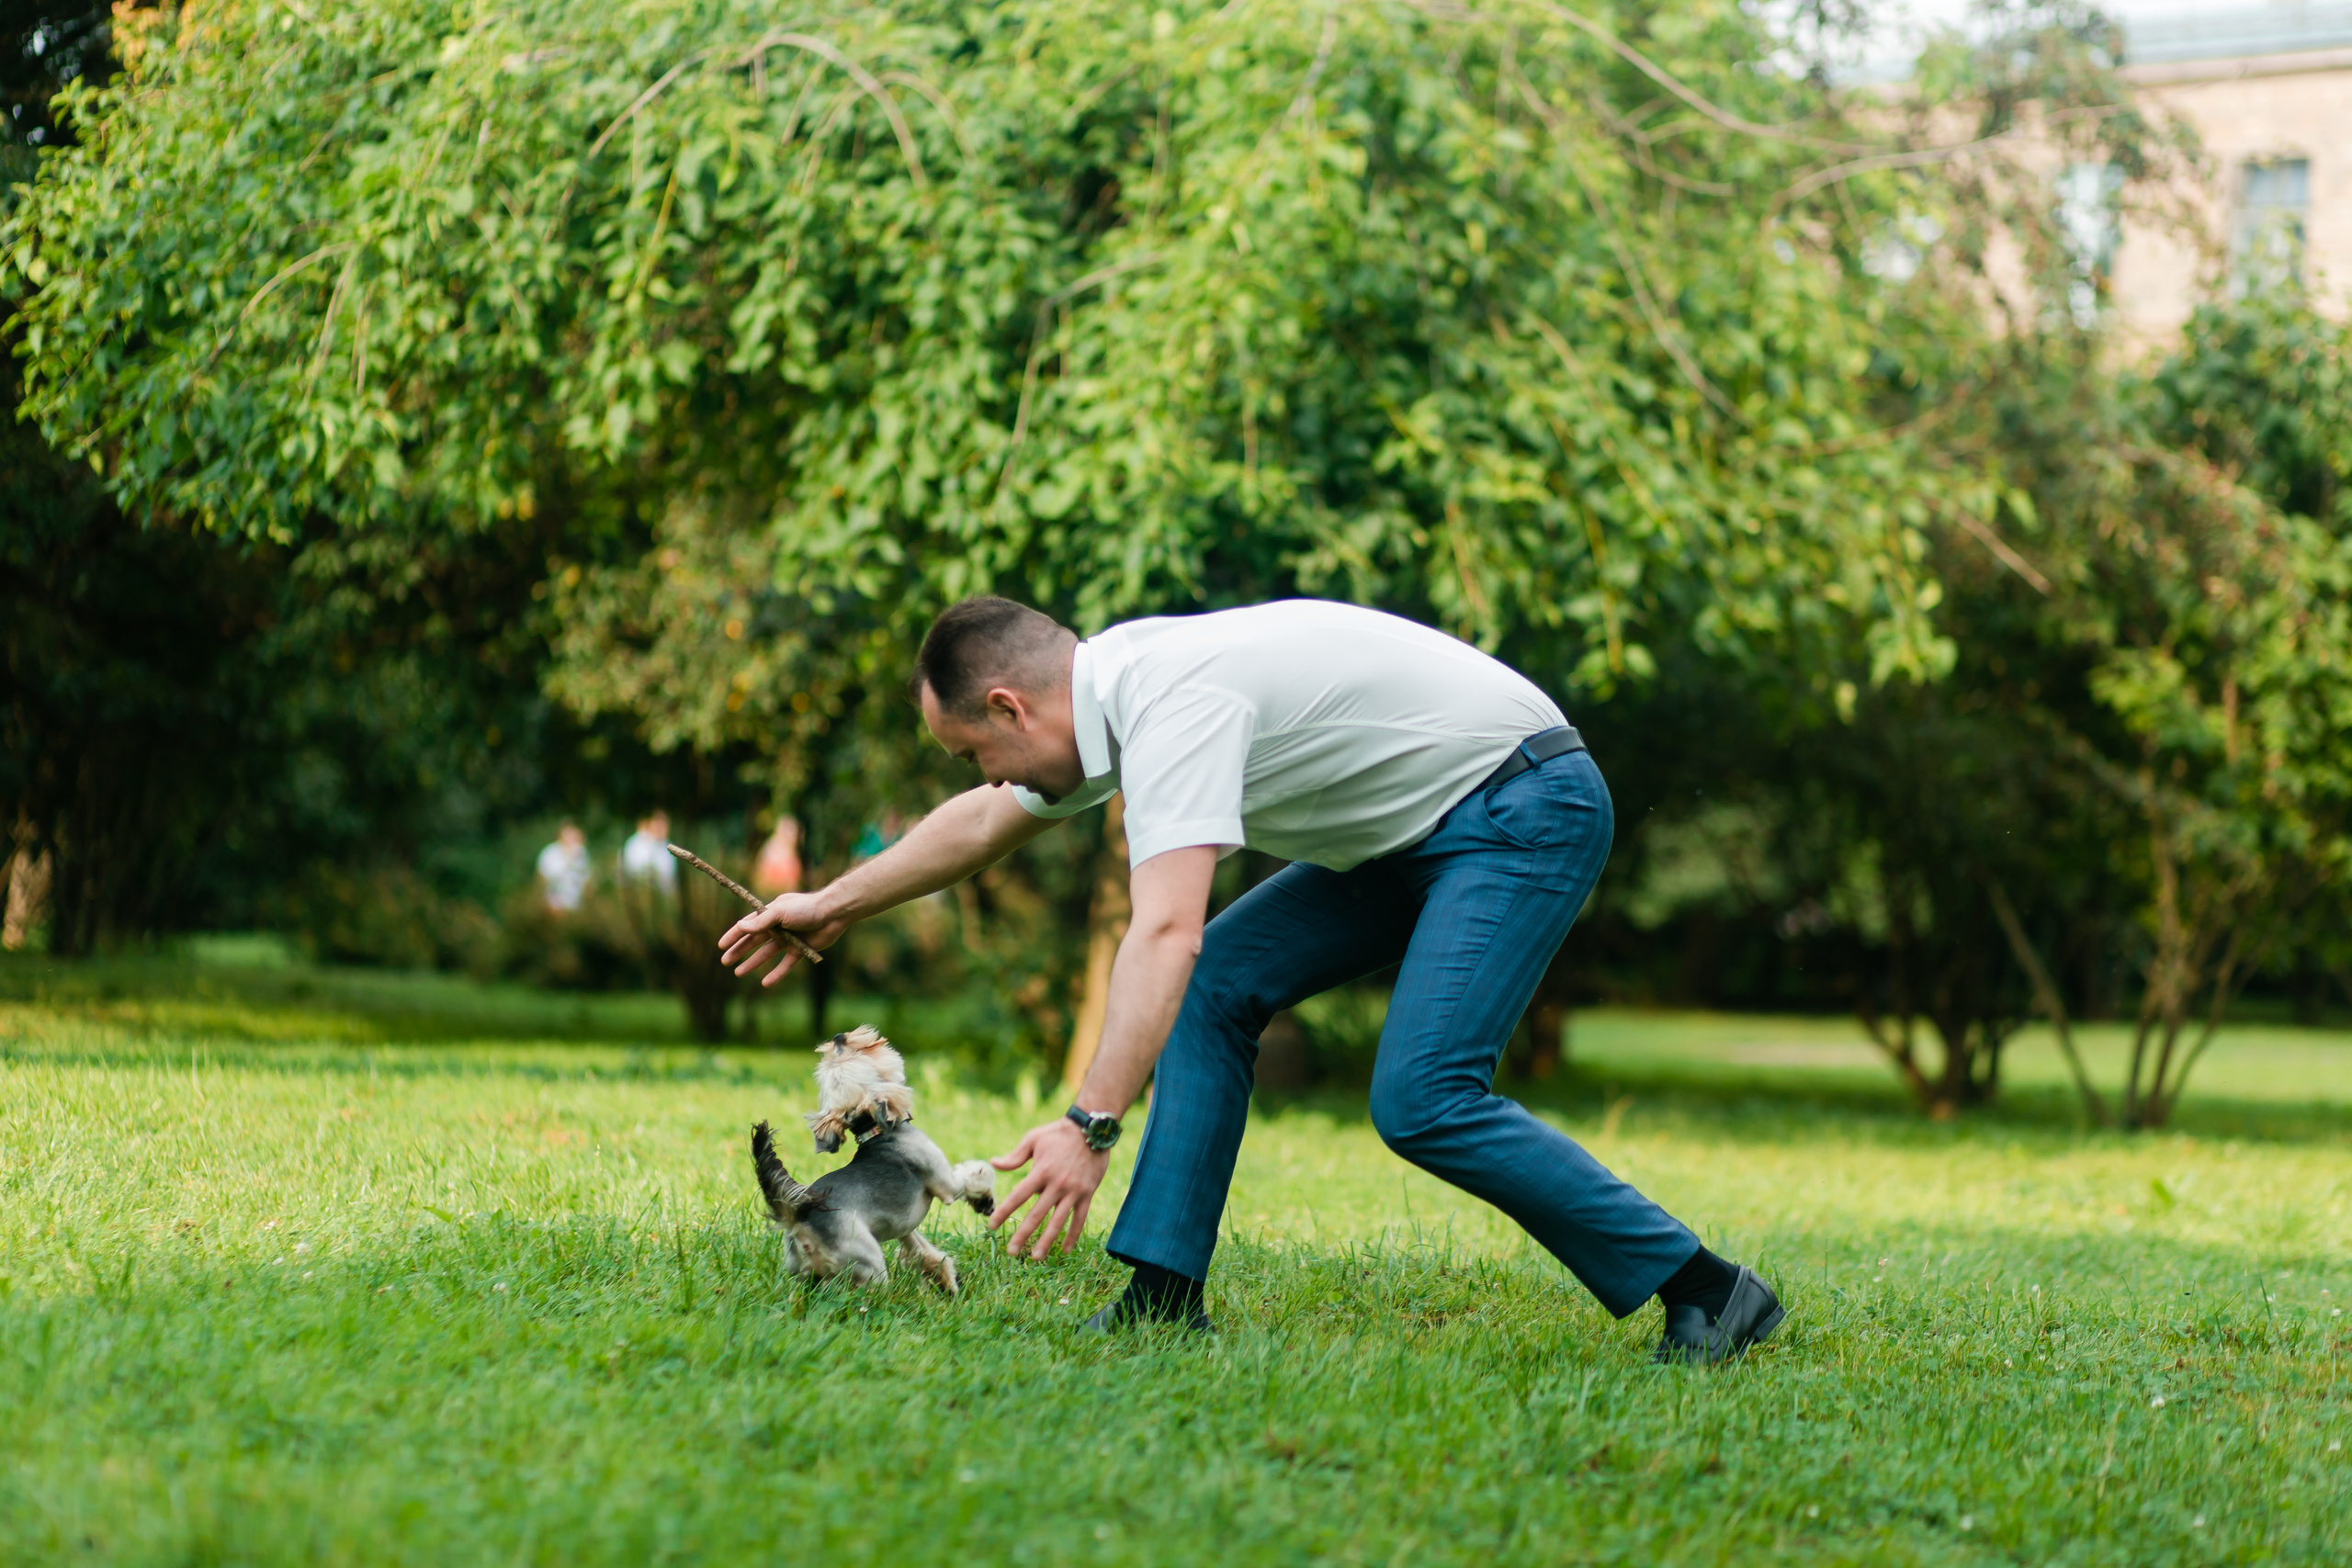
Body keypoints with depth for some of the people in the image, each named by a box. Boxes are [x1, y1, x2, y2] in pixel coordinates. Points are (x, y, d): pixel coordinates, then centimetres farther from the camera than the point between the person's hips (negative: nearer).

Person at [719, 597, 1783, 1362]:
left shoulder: (1172, 704, -26)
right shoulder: (1107, 690, 4)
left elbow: (1163, 934, -38)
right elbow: (983, 826, 23)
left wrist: (1090, 1125, -44)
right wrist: (827, 908, 32)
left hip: (1525, 811, -10)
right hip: (1419, 827, 10)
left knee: (1421, 1100, -19)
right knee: (1219, 987, 3)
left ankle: (1706, 1296, -10)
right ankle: (1165, 1297, 2)